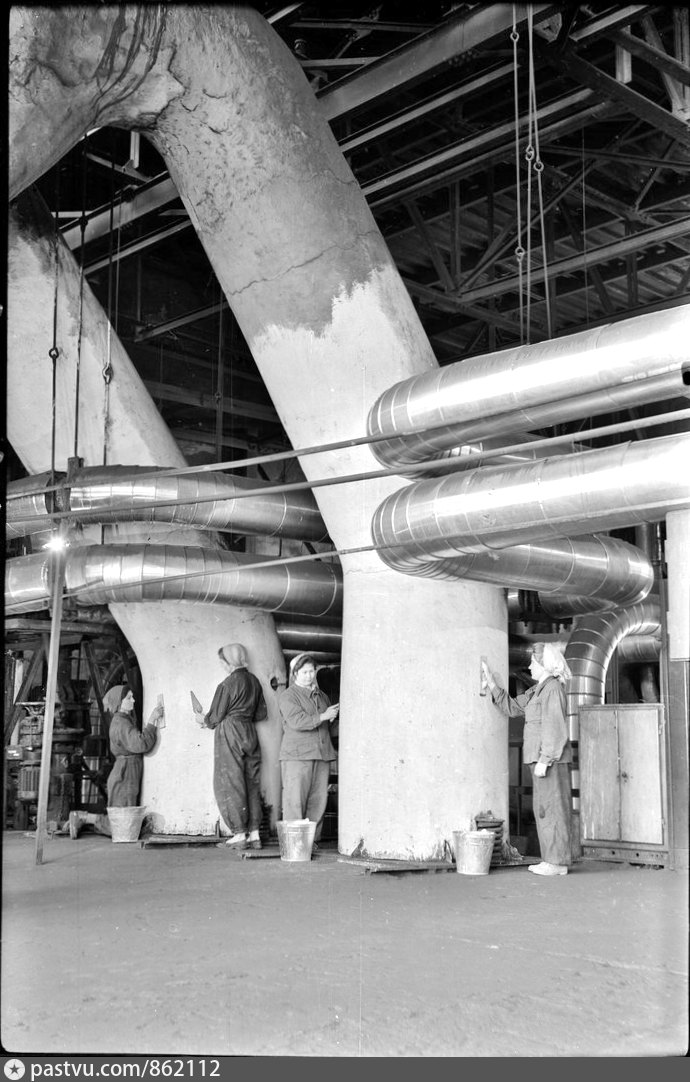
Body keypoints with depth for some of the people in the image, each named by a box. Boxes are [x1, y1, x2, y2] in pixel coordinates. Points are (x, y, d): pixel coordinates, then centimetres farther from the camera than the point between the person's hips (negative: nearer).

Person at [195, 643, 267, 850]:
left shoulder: (228, 684, -13)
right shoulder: (254, 681, 7)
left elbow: (216, 717, -8)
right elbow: (261, 713, 14)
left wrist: (203, 719, 12)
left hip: (230, 733, -7)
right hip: (250, 734, 7)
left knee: (229, 784, 1)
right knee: (251, 783, 10)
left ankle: (239, 835, 0)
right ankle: (254, 834, 10)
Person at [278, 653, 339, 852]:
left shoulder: (322, 696, 21)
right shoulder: (288, 696, 1)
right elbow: (297, 721, -14)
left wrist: (333, 718, 11)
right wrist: (322, 716, -15)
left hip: (322, 754, 6)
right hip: (296, 755, -6)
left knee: (318, 800, 2)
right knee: (295, 800, -7)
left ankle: (311, 840, 8)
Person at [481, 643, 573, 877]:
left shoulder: (553, 687, -12)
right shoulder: (537, 690, 19)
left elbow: (554, 728, -18)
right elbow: (512, 707, 21)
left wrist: (544, 760, -21)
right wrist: (491, 683, 16)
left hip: (551, 759, -10)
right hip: (540, 757, 10)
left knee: (552, 807, -7)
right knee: (542, 808, 12)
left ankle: (558, 862, -3)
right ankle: (551, 860, 16)